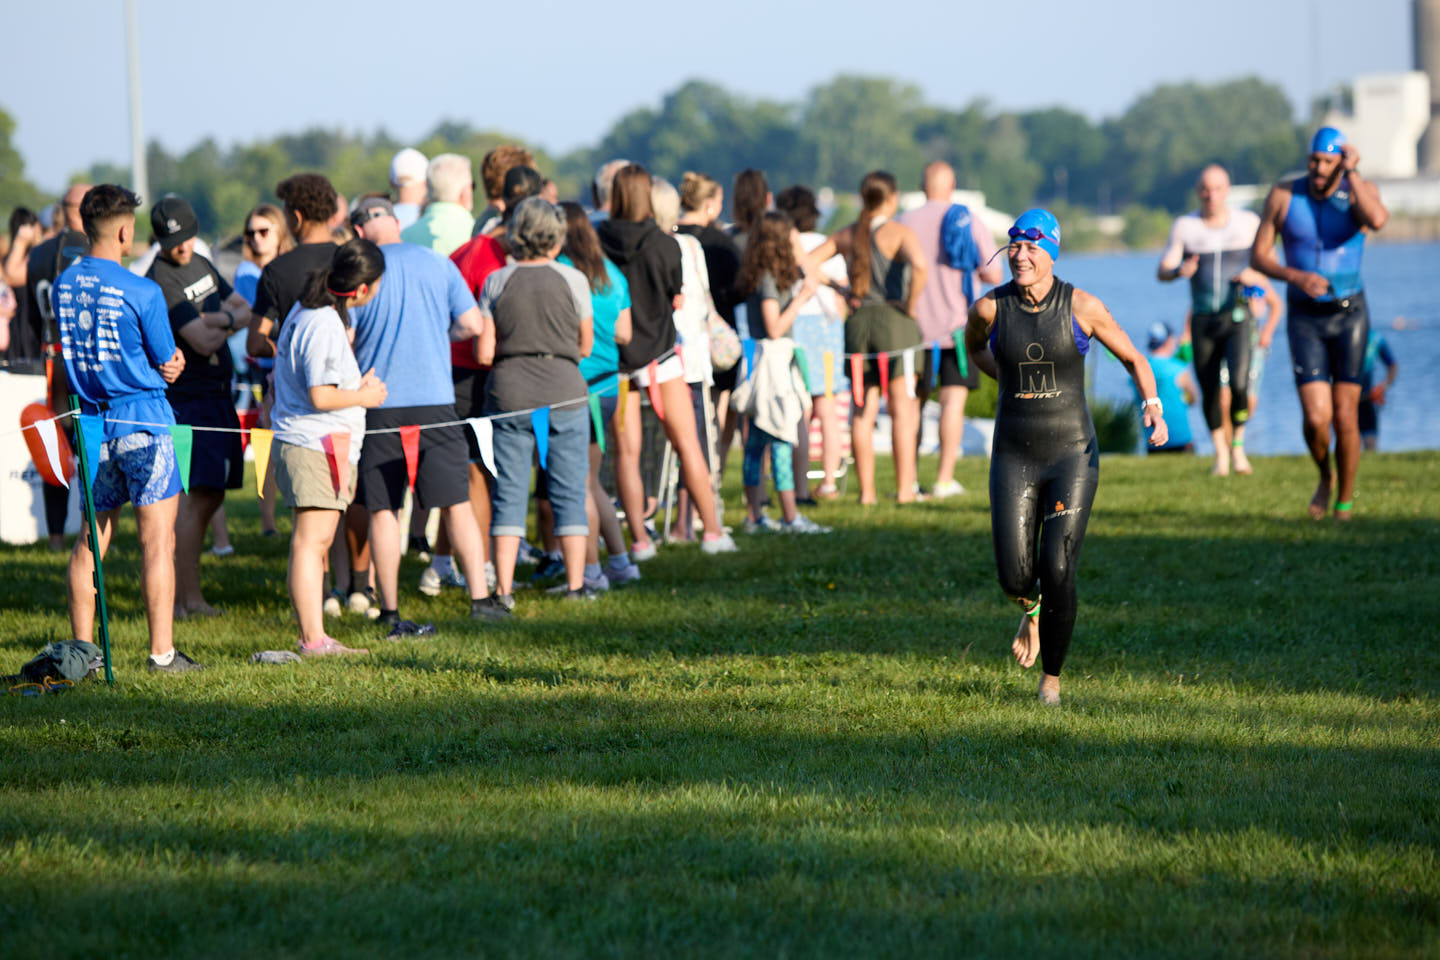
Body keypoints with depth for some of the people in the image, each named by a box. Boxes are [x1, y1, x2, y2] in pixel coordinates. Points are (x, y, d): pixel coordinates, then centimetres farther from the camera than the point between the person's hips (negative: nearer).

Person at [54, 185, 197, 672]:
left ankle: (82, 648, 15)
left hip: (92, 425, 6)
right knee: (158, 541, -2)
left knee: (91, 540, 13)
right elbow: (169, 366, -7)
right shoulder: (142, 292, -13)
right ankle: (162, 653, -3)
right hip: (142, 422, -6)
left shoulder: (63, 285, 6)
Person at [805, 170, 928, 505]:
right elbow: (920, 265, -26)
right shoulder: (899, 233, -7)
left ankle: (866, 490, 8)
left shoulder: (847, 236, 9)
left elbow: (805, 265, 5)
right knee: (902, 408, 1)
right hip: (895, 323, -4)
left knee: (863, 411, 8)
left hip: (858, 324, 4)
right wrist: (911, 305, -13)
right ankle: (905, 489, -2)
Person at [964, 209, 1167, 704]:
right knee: (1015, 577, -6)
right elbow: (974, 346, 21)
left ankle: (1052, 676, 11)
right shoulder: (990, 308, -4)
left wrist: (1153, 405, -12)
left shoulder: (1081, 307, -7)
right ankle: (1032, 609, 33)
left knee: (1057, 572, -11)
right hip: (1014, 455, 2)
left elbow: (1133, 358, 4)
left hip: (1072, 453, -1)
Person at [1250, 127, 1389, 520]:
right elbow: (1258, 255, -2)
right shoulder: (1284, 195, -6)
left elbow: (1377, 219, -34)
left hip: (1349, 315, 0)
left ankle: (1344, 503, 17)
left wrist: (1351, 172, -25)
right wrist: (1297, 277, -20)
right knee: (1316, 419, -11)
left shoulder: (1360, 191, -8)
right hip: (1305, 320, 0)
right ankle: (1325, 477, 22)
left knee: (1345, 417, -2)